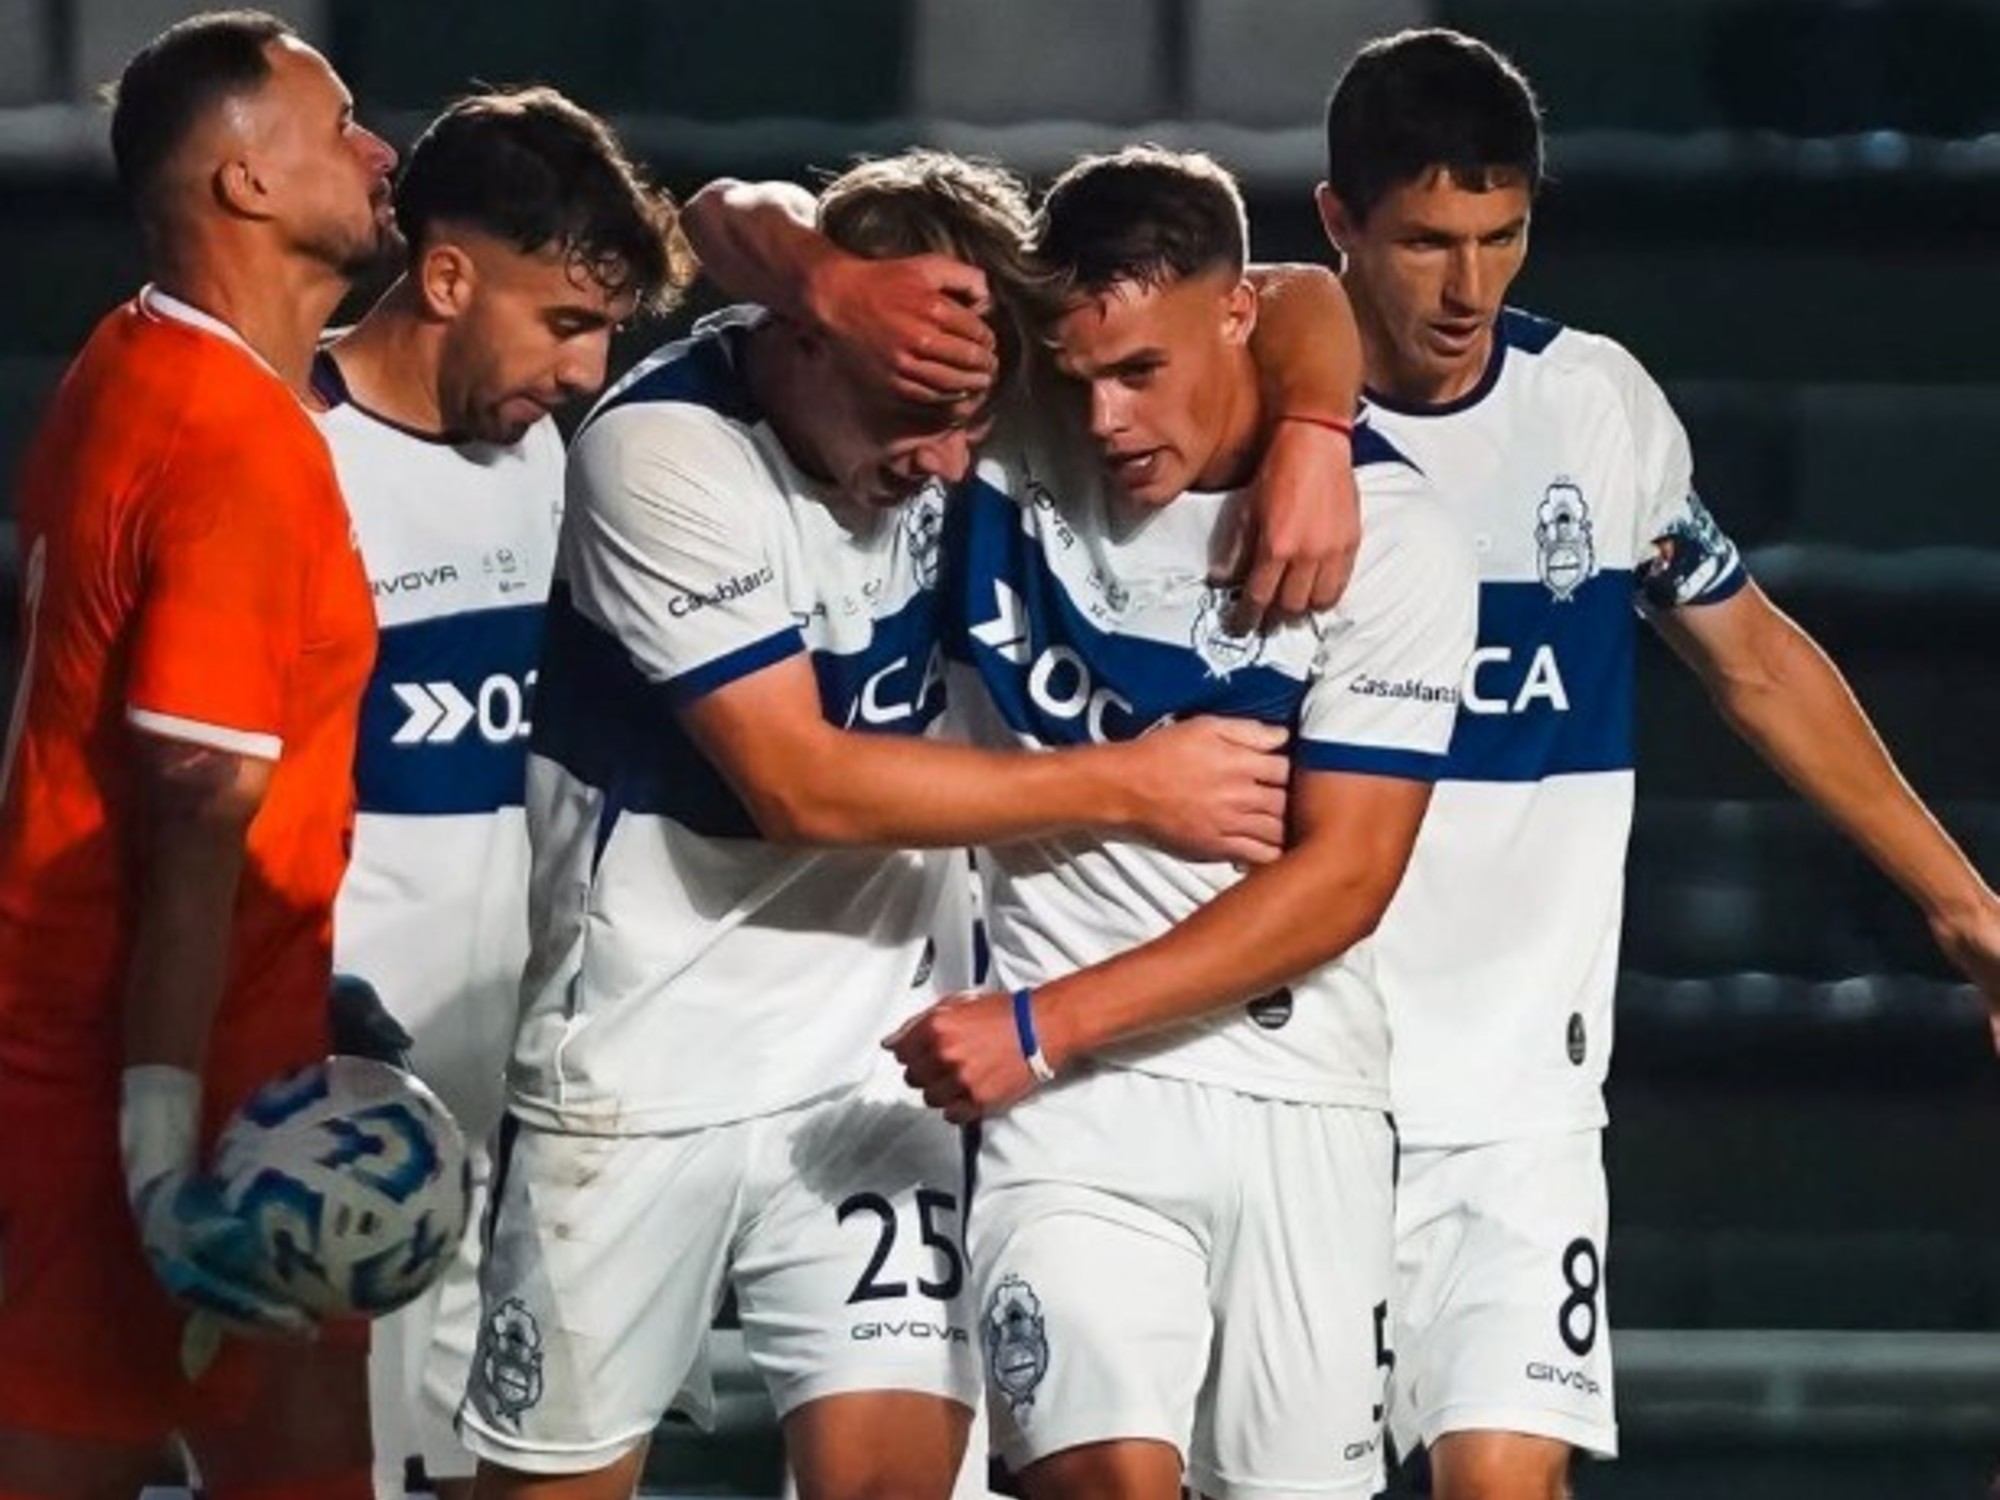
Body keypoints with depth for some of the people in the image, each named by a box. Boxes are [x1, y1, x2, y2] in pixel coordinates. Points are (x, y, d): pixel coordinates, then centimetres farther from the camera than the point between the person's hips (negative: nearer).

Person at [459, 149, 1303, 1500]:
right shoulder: (665, 452, -20)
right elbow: (801, 784, -23)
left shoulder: (944, 412, -6)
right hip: (640, 1071, -4)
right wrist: (1129, 788, -21)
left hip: (867, 1068, 4)